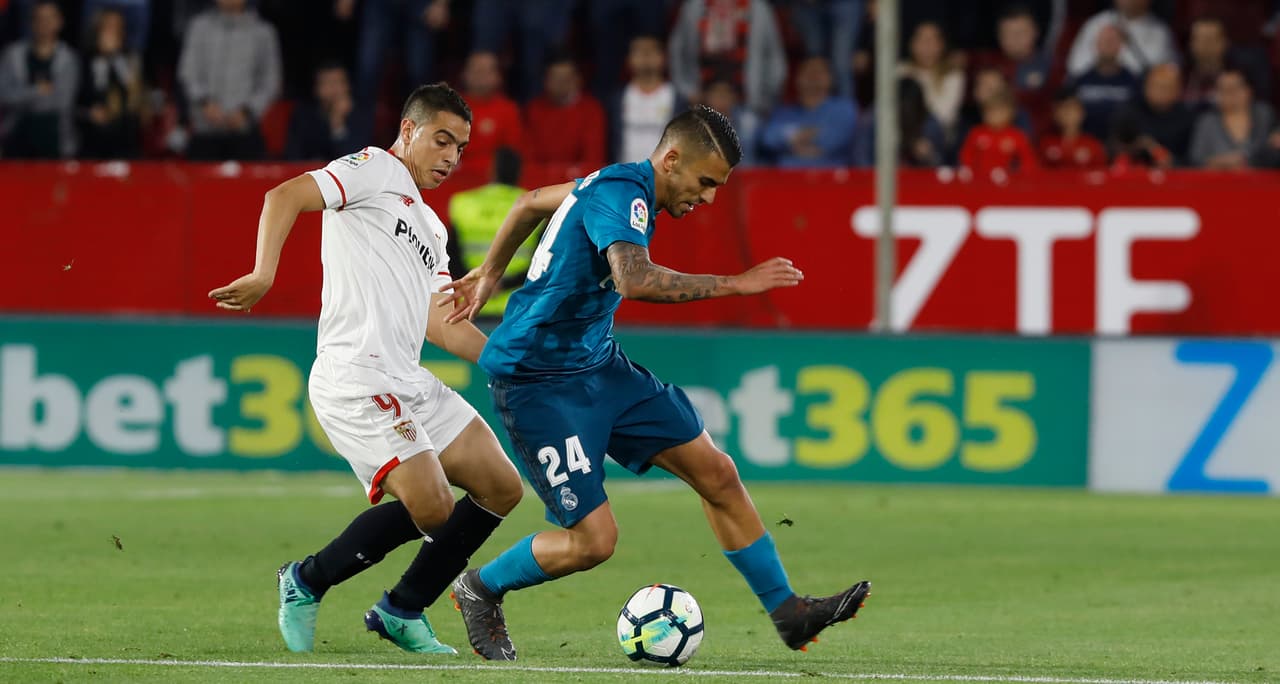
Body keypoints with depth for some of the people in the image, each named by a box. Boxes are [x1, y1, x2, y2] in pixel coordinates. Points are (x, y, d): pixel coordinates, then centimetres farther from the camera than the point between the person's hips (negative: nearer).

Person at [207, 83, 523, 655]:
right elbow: (284, 197, -14)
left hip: (408, 383, 10)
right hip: (357, 380, -10)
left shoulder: (430, 228, 27)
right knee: (430, 507, -18)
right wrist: (263, 277, -27)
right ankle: (307, 583, 2)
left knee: (501, 489, 5)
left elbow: (441, 325, 23)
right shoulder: (375, 170, 0)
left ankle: (403, 612, 14)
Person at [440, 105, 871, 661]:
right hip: (538, 380, -10)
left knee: (717, 474, 5)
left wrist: (490, 274, 35)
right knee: (594, 539, -12)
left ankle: (788, 613, 14)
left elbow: (532, 203, 24)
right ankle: (480, 590, 14)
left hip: (597, 366, 10)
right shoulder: (622, 193, -22)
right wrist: (735, 284, -33)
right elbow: (634, 280, -40)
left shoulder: (618, 184, 9)